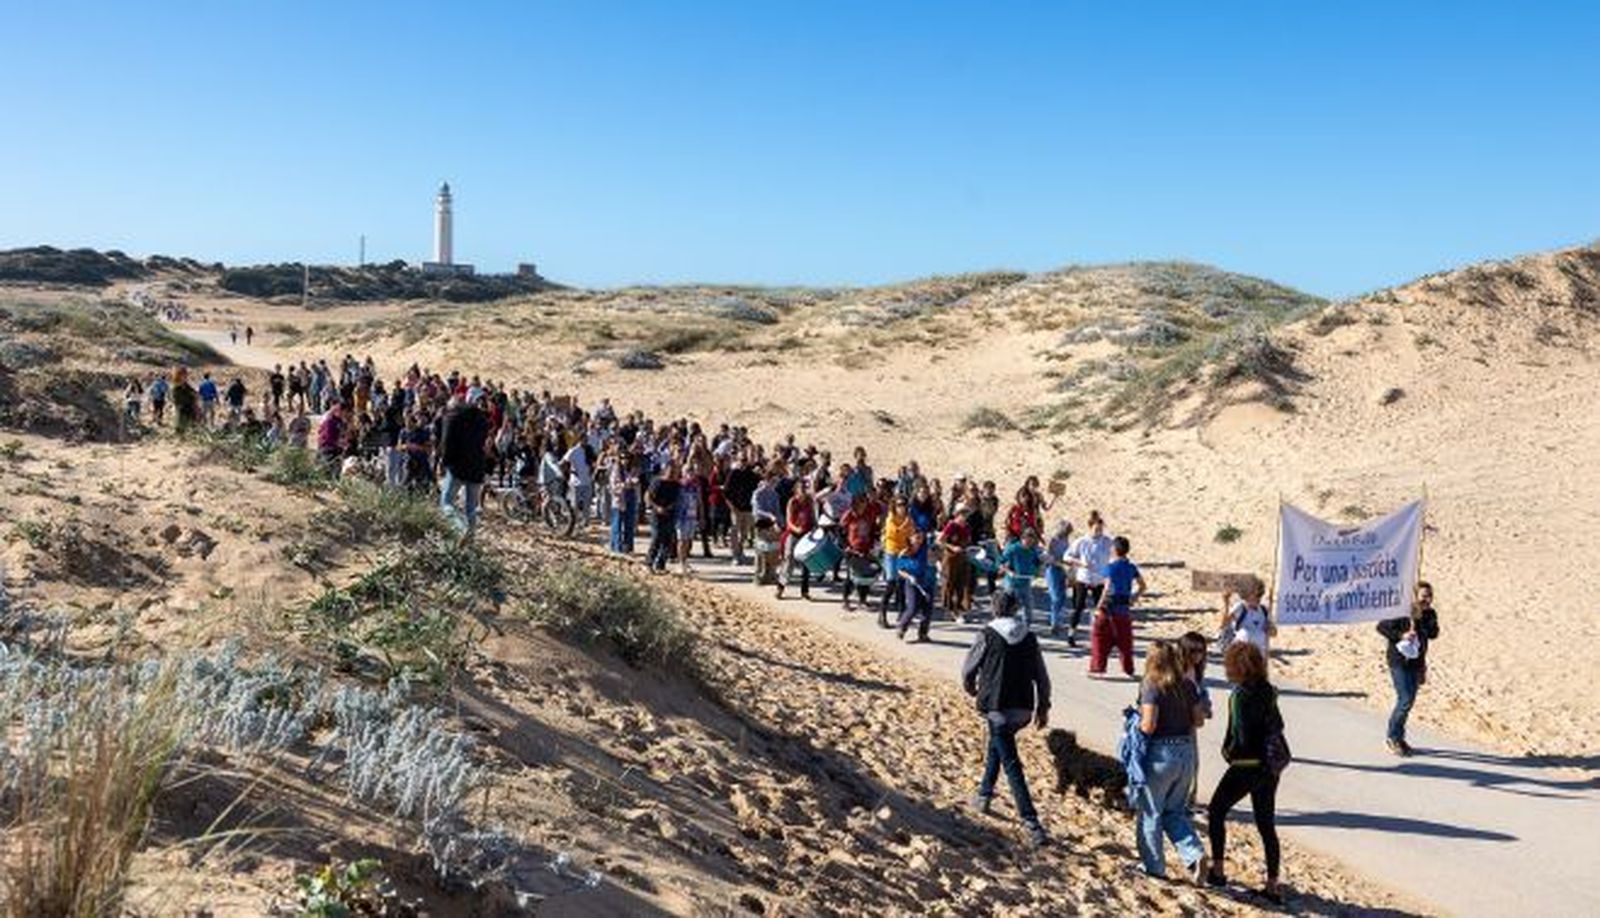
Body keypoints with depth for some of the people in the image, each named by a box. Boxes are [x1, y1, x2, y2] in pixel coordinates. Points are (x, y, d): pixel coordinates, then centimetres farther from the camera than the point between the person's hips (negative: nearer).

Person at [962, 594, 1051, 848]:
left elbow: (968, 672, 2)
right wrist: (1043, 707, 20)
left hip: (996, 708, -6)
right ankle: (984, 794, 39)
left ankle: (1033, 825, -8)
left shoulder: (987, 636, -7)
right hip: (1023, 709, 6)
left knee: (1012, 765, -6)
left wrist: (971, 689, 23)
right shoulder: (1029, 638, 7)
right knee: (996, 744, 30)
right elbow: (1042, 677, 10)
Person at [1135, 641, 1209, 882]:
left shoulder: (1151, 686, -13)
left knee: (1151, 813, 12)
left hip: (1160, 753, -5)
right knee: (1175, 812, 19)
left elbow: (1149, 726, -19)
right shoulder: (1187, 686, 3)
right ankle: (1196, 855, 2)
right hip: (1186, 752, 5)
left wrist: (1135, 724, 0)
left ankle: (1153, 866, 21)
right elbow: (1198, 720, 6)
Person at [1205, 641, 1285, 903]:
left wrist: (1228, 751, -4)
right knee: (1267, 825, 12)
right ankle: (1272, 886, 15)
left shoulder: (1241, 695, -19)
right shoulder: (1267, 691, 4)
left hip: (1246, 766, -7)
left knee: (1216, 812, 12)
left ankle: (1217, 871, 16)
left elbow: (1240, 736, -21)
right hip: (1270, 766, 7)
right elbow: (1278, 726, 12)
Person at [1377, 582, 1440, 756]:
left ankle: (1398, 737, 26)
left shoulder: (1430, 615, 4)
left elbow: (1433, 634, -6)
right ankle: (1394, 737, 3)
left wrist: (1420, 620, -19)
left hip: (1416, 662, 7)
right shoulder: (1404, 613, -14)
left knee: (1409, 700, 12)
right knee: (1406, 700, -11)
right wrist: (1400, 635, -22)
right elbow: (1381, 626, -13)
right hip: (1399, 661, -7)